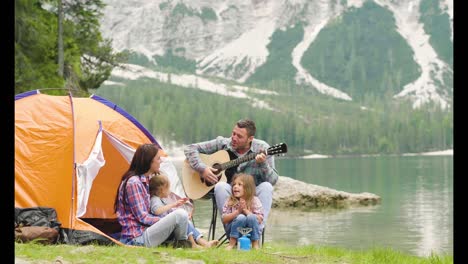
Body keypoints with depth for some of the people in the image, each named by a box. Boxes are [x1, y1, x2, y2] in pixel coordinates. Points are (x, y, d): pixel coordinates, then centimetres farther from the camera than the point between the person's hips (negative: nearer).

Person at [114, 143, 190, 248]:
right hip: (137, 238, -10)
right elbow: (142, 217, -16)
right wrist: (167, 220, -10)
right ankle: (182, 245, 3)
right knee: (180, 215, -19)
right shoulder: (133, 183, -16)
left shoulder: (144, 180, 14)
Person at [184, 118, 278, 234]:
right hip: (229, 194, 1)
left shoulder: (262, 148, -5)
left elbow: (273, 180, -10)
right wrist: (202, 168, -13)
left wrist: (263, 164, -29)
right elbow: (190, 149, 1)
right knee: (220, 186, -32)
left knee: (266, 187, -31)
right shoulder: (222, 144, -1)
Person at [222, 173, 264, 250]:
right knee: (241, 217, -29)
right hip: (234, 233, 0)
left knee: (251, 217, -29)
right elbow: (224, 220, -7)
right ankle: (232, 243, -17)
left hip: (251, 233, 0)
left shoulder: (254, 201, -4)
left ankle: (255, 244, -14)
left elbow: (259, 220, -10)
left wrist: (245, 210, -19)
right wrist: (238, 211, -19)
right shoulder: (230, 202, -2)